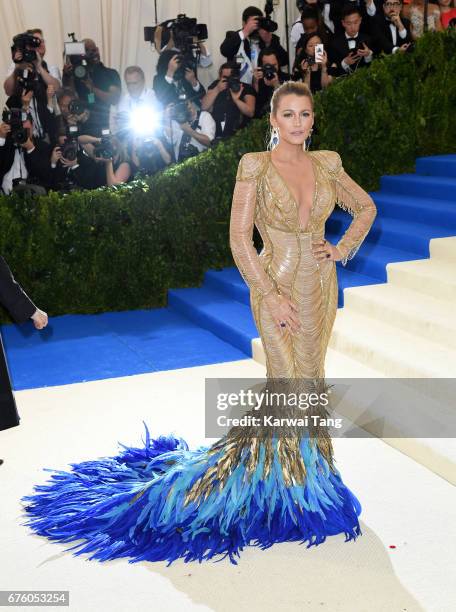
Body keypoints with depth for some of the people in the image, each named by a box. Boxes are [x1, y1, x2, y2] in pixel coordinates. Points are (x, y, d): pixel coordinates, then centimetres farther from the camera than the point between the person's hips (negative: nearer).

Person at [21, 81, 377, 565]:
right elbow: (238, 237, -12)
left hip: (321, 285, 5)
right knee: (289, 382, -6)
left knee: (310, 377, 11)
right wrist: (271, 296, -15)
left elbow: (366, 207, 20)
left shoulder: (327, 163, 6)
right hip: (277, 287, -5)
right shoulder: (255, 165, -9)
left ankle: (304, 466, 30)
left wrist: (342, 248, 4)